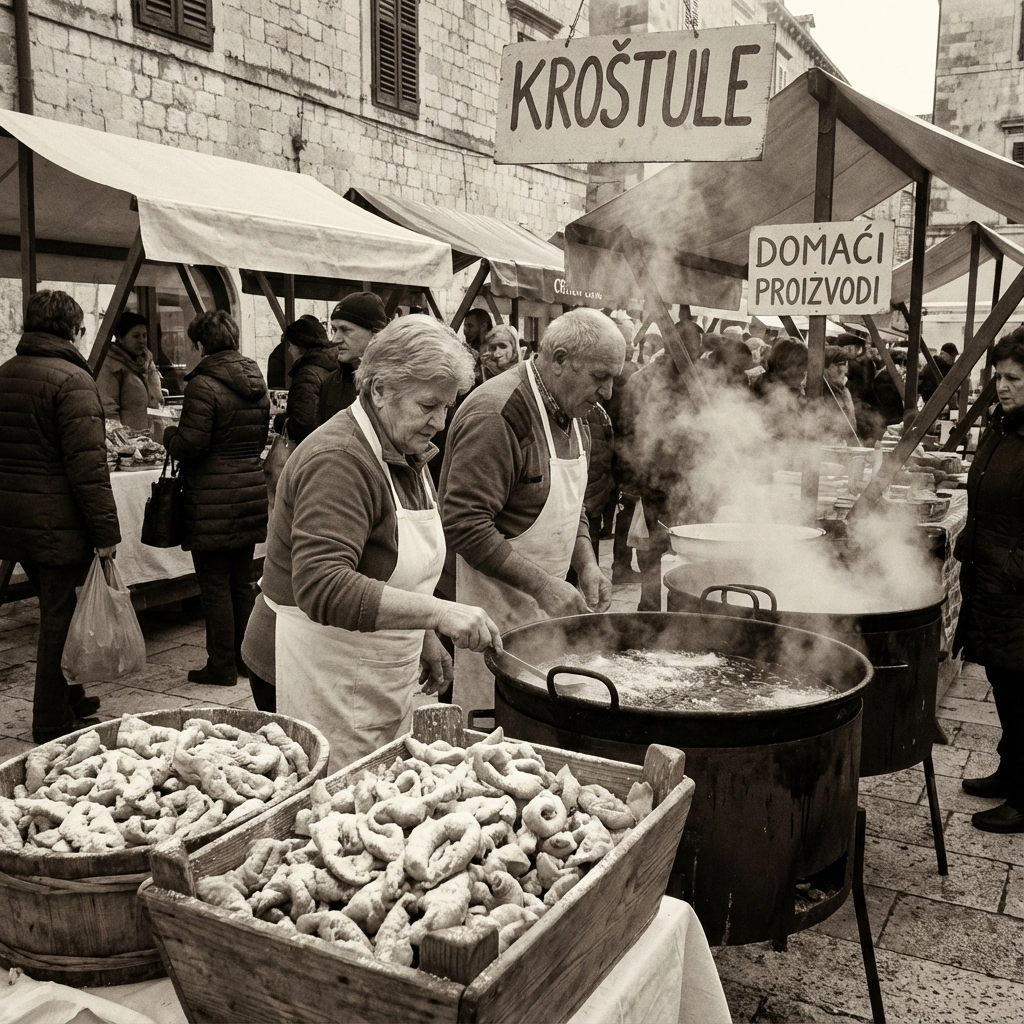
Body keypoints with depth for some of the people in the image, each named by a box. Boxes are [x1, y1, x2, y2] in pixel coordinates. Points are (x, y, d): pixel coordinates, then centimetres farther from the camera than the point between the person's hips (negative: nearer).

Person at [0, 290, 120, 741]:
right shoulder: (72, 379, -15)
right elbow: (87, 464, -21)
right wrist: (106, 530, -18)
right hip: (57, 523, -8)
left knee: (54, 610, 21)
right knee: (61, 618, 2)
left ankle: (68, 698, 35)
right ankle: (54, 723, 11)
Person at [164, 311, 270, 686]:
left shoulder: (203, 384, -14)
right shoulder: (257, 383, 9)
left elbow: (191, 446, -17)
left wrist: (169, 434, 2)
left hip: (213, 499, -7)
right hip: (252, 492, 7)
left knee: (215, 586, 3)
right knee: (242, 582, 16)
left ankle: (222, 667, 11)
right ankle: (246, 658, 26)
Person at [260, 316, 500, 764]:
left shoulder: (406, 455, 10)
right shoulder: (338, 460, -21)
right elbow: (323, 588, -32)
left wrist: (425, 637, 16)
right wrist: (438, 612, -35)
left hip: (382, 677, 9)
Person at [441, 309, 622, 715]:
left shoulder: (571, 413, 12)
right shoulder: (496, 414, -20)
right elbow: (466, 526, -24)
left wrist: (587, 566, 5)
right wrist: (541, 584, -23)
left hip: (540, 604, 9)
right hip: (493, 602, -9)